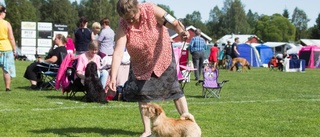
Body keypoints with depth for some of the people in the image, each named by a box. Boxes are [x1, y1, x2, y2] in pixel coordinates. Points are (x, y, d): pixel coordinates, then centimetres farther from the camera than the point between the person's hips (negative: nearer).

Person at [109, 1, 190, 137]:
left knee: (174, 89, 0)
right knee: (142, 95, 4)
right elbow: (118, 52, -31)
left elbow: (173, 23, -33)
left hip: (163, 57, -2)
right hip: (141, 64, 2)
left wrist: (181, 31, -57)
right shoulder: (123, 26, -25)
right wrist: (113, 77, -40)